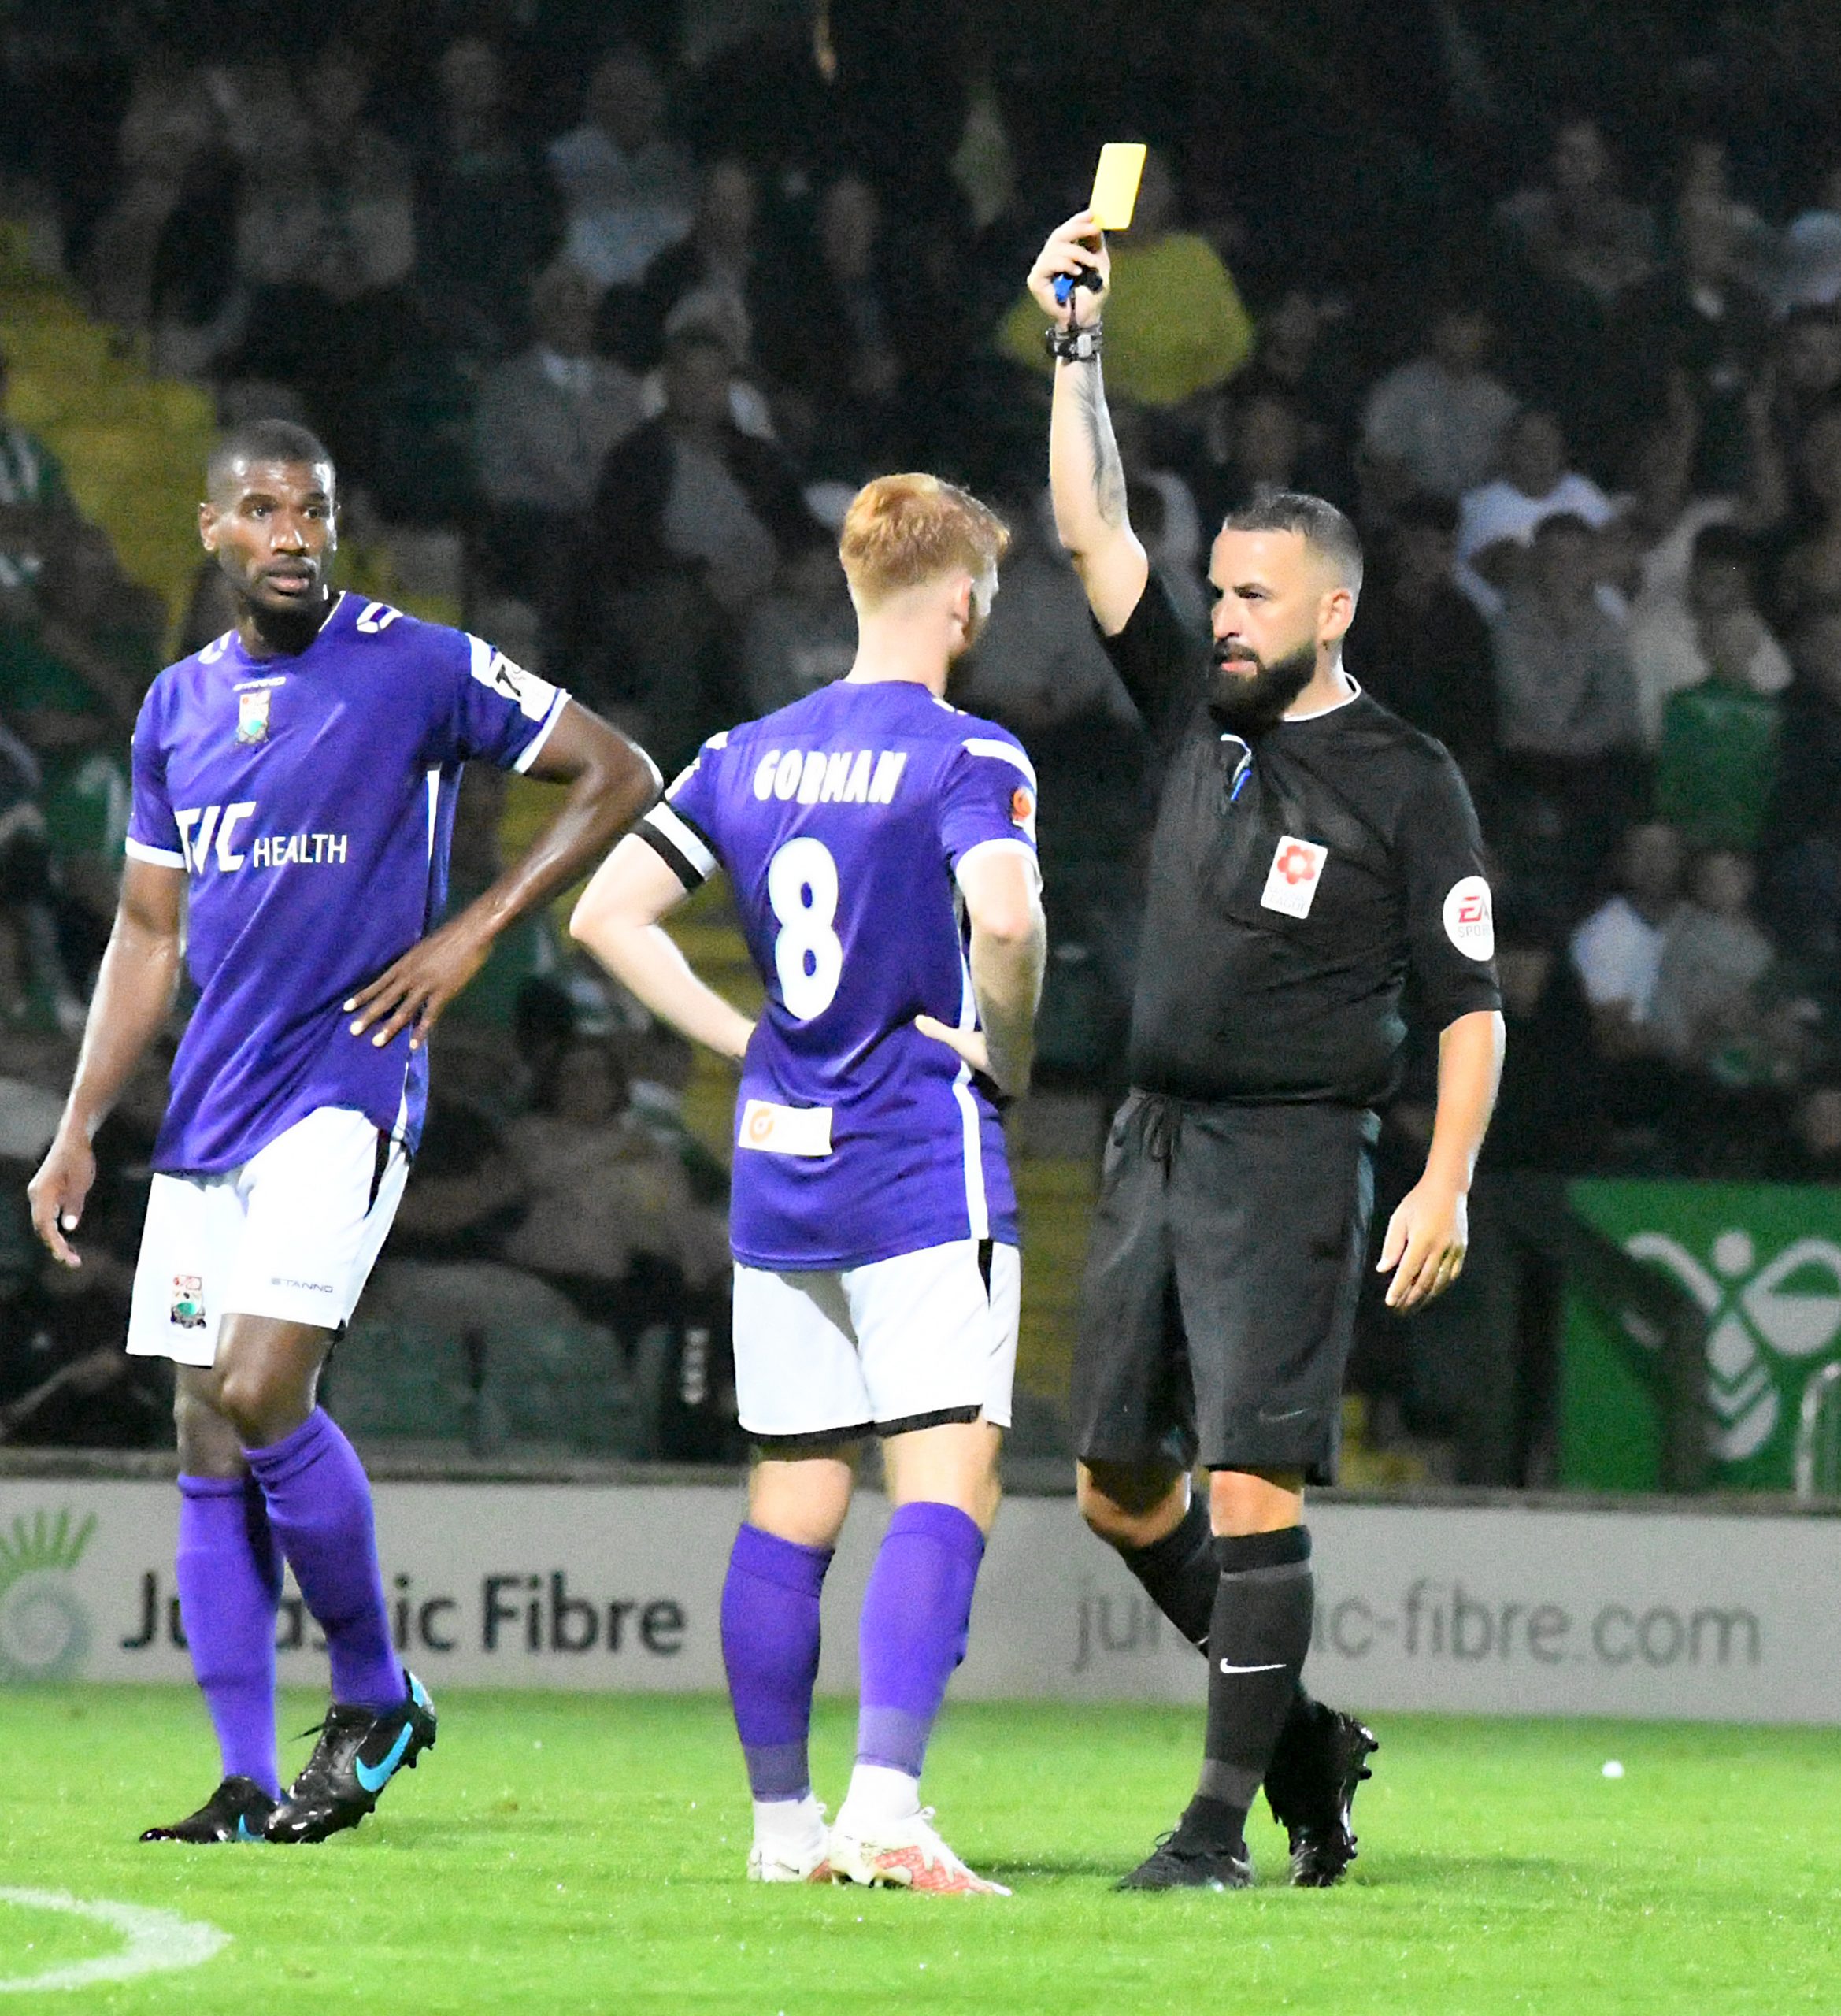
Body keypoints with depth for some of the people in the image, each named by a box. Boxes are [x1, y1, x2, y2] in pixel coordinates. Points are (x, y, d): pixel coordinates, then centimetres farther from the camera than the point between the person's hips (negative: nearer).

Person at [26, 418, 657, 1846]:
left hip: (346, 1089, -6)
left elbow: (621, 777, 0)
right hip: (208, 1115, 6)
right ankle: (249, 1789, 6)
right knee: (209, 1443, 2)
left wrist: (472, 933, -5)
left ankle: (377, 1692, 1)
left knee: (262, 1395, -19)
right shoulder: (180, 707, 13)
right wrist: (78, 1132, 12)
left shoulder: (422, 670, -4)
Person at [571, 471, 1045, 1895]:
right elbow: (1004, 918, -26)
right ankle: (884, 1806, -23)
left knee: (792, 1502, 12)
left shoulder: (750, 756, 10)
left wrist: (744, 1039, 11)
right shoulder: (965, 756, -9)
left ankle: (783, 1821, 16)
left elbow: (609, 912, 9)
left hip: (777, 1170, 6)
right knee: (946, 1486, -9)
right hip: (927, 1164, -6)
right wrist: (1008, 1057, -8)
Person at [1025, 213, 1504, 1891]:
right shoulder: (1201, 717, 12)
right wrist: (1079, 346, 3)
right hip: (1155, 1147, 7)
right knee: (1120, 1486, 8)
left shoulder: (1408, 785, -3)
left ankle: (1226, 1820, -12)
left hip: (1290, 1157, -7)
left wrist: (1447, 1186, -15)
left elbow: (1470, 1004, -5)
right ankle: (1300, 1733, 23)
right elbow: (1094, 533, 11)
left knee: (1248, 1482, -13)